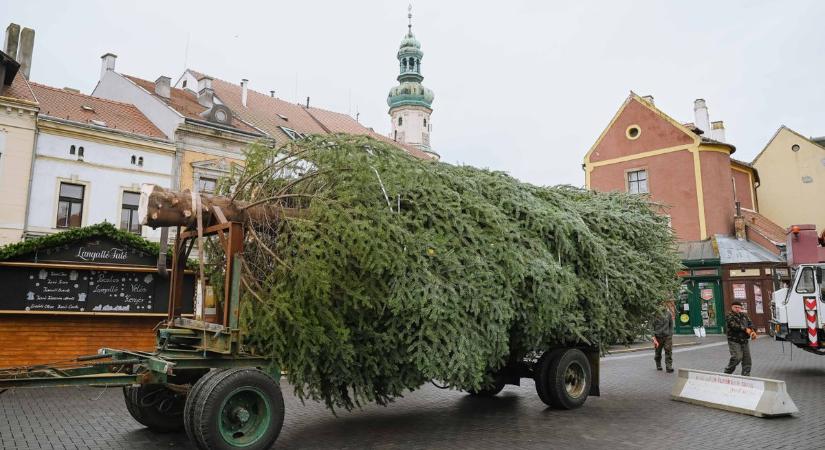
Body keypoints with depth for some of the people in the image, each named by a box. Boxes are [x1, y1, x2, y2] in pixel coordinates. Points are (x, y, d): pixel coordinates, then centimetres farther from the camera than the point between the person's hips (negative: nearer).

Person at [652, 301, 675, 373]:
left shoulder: (668, 313, 5)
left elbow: (671, 325, 13)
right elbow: (652, 326, -3)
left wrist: (671, 335, 6)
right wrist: (654, 337, -9)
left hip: (667, 336, 1)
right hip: (658, 336, -1)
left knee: (669, 352, -10)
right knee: (658, 352, 10)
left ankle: (669, 367, -10)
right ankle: (658, 365, 27)